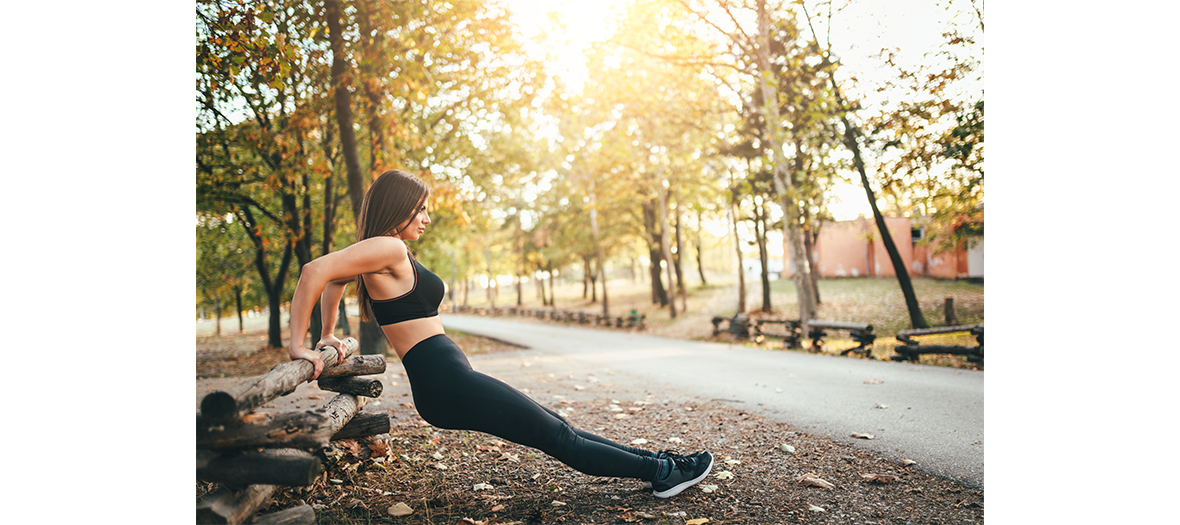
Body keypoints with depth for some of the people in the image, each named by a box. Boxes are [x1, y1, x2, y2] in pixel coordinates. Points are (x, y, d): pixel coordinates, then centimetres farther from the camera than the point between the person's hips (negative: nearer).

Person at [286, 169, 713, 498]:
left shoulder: (381, 254, 16)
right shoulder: (388, 248, -13)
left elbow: (334, 281, 30)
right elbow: (314, 271, -22)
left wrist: (328, 336, 27)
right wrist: (298, 346, -20)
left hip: (444, 384, 11)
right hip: (448, 383, -11)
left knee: (555, 428, 13)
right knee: (558, 437, -1)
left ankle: (651, 462, 23)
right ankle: (659, 471, 10)